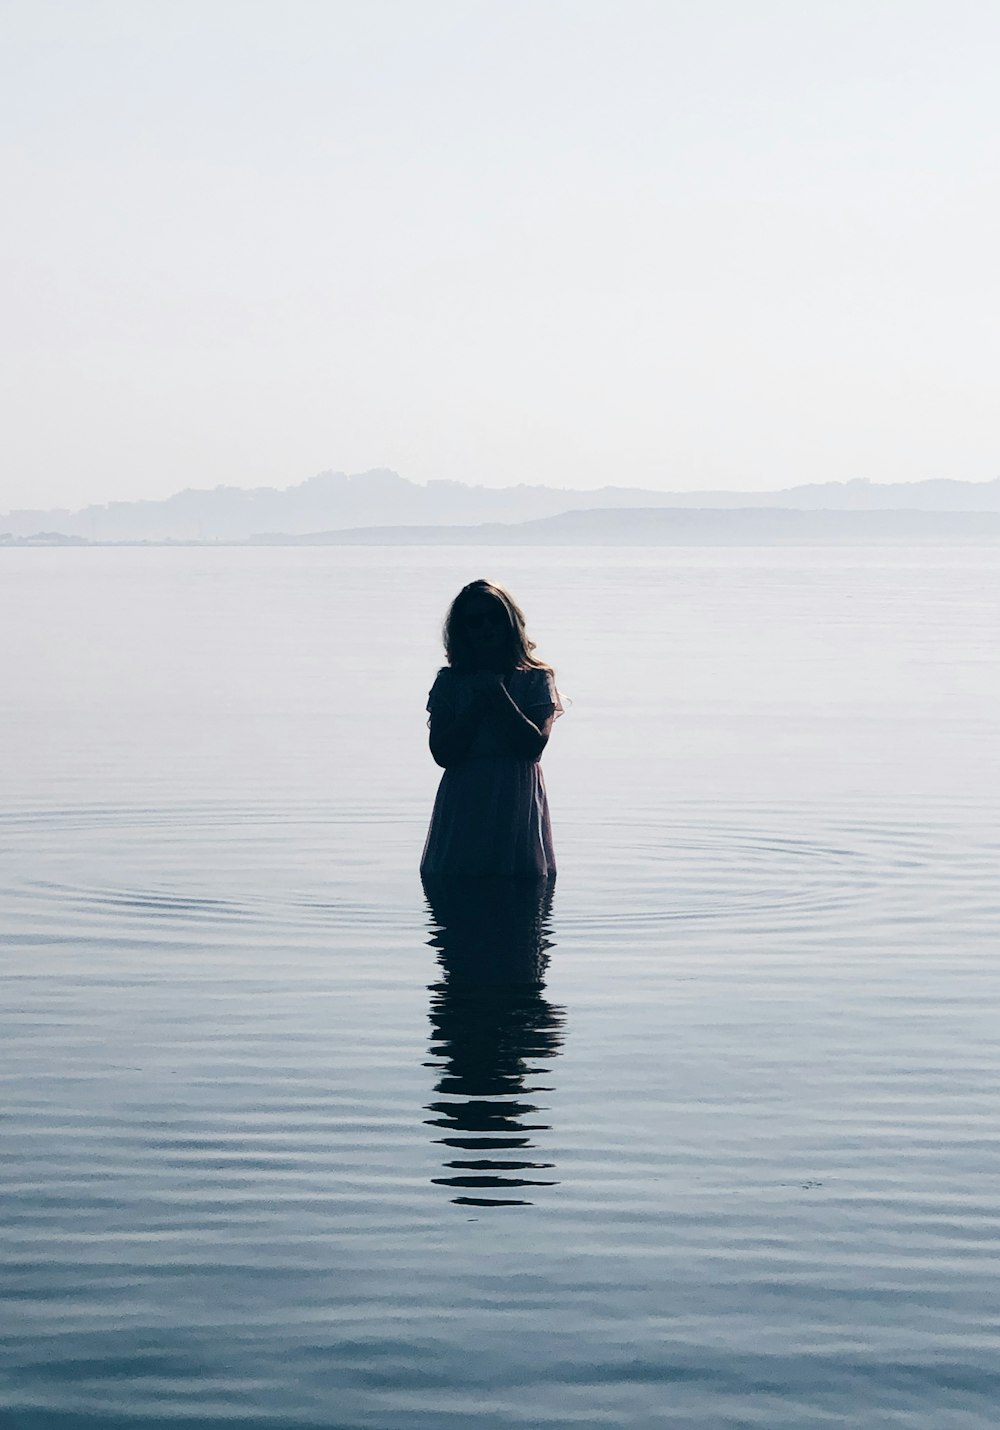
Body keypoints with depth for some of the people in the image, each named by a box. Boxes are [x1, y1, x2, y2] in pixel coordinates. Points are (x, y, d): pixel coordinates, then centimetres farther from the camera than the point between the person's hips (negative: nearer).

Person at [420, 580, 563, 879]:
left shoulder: (537, 679, 5)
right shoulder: (449, 682, 9)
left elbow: (534, 746, -10)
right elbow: (442, 753, -3)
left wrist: (497, 694, -9)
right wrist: (479, 701, -6)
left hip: (517, 804, -1)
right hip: (462, 807, 1)